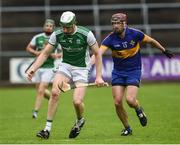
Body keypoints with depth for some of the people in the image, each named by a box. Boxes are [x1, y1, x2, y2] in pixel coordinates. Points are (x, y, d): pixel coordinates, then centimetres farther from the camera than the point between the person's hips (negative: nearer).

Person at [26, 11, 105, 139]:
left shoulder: (86, 34, -17)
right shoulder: (57, 35, -9)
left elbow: (97, 54, -7)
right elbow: (45, 54, -1)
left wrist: (98, 76, -11)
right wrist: (33, 69, -14)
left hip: (81, 69, -3)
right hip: (65, 66, 3)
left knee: (77, 102, -18)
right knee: (54, 92, -23)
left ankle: (80, 121, 19)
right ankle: (48, 129, -15)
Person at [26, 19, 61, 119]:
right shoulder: (37, 37, 3)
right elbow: (28, 48, 10)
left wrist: (57, 55, -16)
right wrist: (35, 52, -9)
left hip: (49, 68, -4)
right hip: (38, 66, 4)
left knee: (41, 91, -13)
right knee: (40, 90, 12)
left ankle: (35, 111, -7)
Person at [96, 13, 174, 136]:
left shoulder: (135, 34, -12)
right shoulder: (110, 38, -12)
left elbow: (151, 41, 5)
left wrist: (164, 50, 19)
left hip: (134, 71, -2)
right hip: (118, 72, 2)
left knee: (130, 100, -18)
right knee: (117, 102, -6)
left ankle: (139, 109, 19)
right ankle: (127, 128, 15)